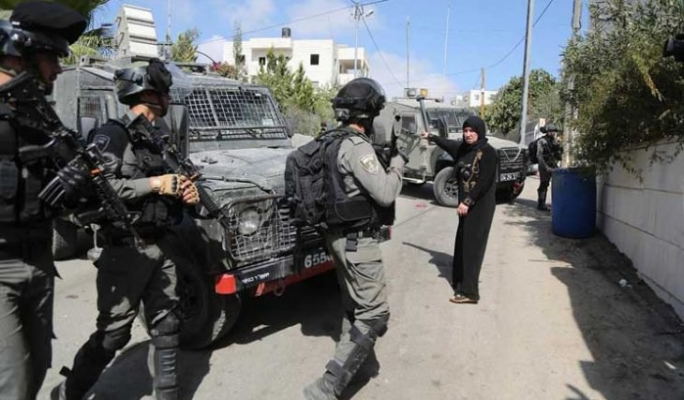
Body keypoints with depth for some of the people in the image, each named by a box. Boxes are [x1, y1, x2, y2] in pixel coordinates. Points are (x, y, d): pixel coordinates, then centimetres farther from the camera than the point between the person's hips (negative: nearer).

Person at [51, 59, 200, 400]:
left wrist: (182, 191, 2)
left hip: (159, 247, 7)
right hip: (126, 250, -7)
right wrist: (154, 183, -22)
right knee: (113, 334, 4)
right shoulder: (112, 134, -9)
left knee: (166, 327, 11)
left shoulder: (155, 139, 13)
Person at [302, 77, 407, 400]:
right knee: (373, 315, -4)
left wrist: (385, 158, 7)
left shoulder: (335, 141, 10)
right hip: (357, 240, -10)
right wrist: (398, 161, -5)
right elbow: (385, 194, -20)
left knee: (354, 306, 24)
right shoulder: (357, 147, -20)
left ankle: (353, 360, 43)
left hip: (341, 235, 10)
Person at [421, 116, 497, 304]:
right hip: (466, 203, 8)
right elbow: (449, 144, 29)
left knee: (472, 245, -8)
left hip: (480, 205, -8)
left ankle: (469, 291, -4)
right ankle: (459, 279, 27)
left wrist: (467, 202, -23)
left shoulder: (488, 152, -14)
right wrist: (431, 137, 43)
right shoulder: (464, 148, 8)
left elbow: (484, 182, -20)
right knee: (462, 242, 13)